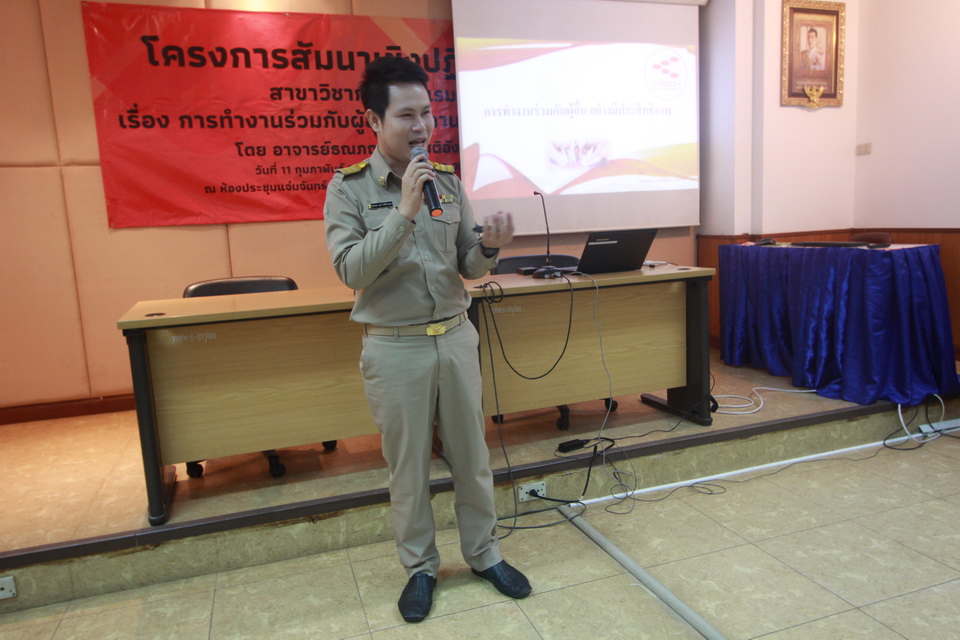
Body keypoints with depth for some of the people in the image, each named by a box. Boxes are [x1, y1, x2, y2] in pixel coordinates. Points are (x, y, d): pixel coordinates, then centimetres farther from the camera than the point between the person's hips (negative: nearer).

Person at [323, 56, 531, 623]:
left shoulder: (449, 181, 3)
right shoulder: (349, 188, -7)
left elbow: (468, 268, 5)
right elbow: (351, 270, -17)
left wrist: (489, 247, -18)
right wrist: (405, 211, -25)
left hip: (456, 336, 3)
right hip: (395, 346, -3)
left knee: (471, 454, 14)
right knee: (408, 464, 10)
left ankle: (485, 554, 33)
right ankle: (420, 566, 31)